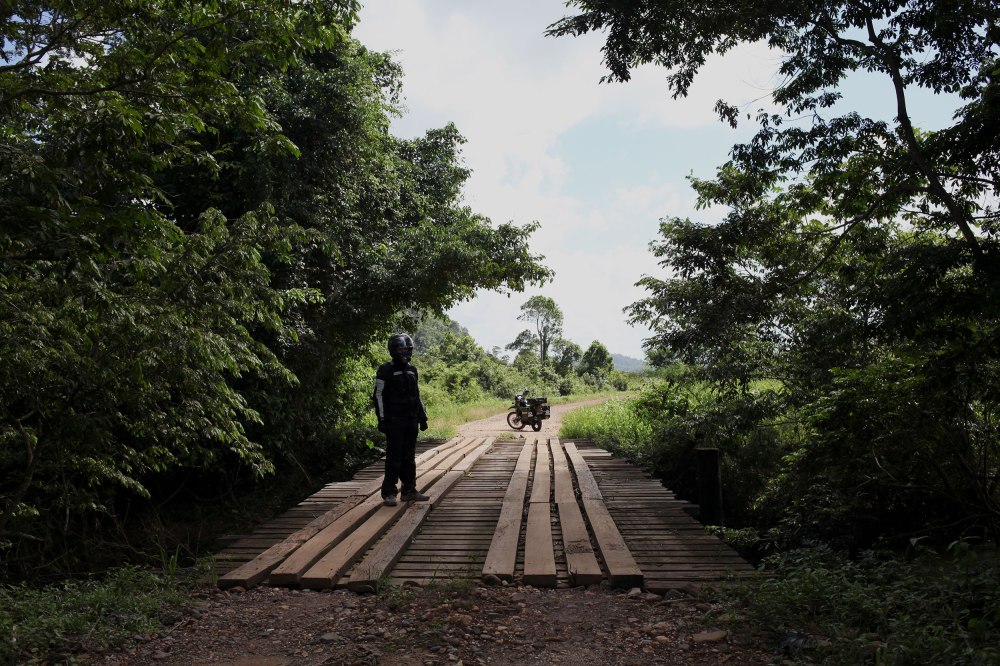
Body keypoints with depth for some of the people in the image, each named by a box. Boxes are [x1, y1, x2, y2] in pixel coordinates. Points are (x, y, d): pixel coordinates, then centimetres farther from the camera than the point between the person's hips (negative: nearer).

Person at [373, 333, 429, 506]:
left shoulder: (412, 370, 15)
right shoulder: (386, 370, -4)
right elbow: (378, 396, -7)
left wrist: (423, 416, 16)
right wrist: (382, 419, -13)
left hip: (411, 420, 6)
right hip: (394, 421, -6)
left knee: (409, 457, 9)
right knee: (394, 457, -5)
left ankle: (409, 490, 16)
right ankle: (389, 493, 1)